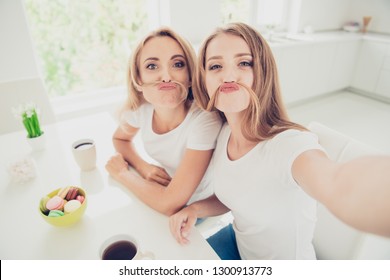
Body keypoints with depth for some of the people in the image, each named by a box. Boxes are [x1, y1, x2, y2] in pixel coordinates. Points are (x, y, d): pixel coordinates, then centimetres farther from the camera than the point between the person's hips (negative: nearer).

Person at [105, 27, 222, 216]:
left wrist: (121, 172, -17)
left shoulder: (204, 118, -32)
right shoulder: (140, 108, -16)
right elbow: (120, 139, 6)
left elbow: (171, 204, -31)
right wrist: (143, 166, -13)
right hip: (159, 199, 4)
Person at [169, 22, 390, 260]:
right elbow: (231, 197, 1)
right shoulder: (223, 133, -13)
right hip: (238, 241, 5)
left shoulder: (290, 144, -34)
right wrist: (195, 209, -18)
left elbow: (341, 189, -56)